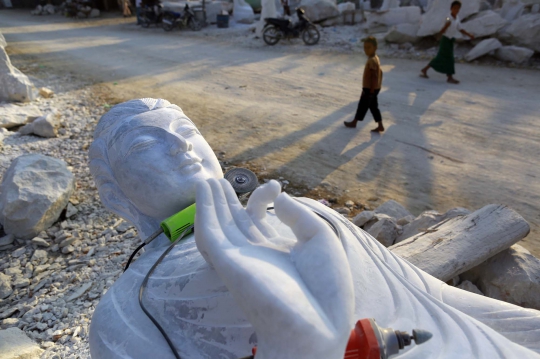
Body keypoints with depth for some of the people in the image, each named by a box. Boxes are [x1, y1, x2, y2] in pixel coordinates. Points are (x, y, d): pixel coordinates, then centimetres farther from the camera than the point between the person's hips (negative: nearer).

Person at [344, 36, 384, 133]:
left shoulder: (372, 61, -23)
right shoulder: (375, 58, 9)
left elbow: (374, 76, -26)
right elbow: (380, 73, 16)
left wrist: (371, 90, -24)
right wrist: (378, 85, 22)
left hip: (369, 89, -10)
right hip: (375, 88, 10)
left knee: (362, 105, 6)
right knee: (373, 106, 14)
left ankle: (354, 122, 23)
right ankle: (380, 126, 16)